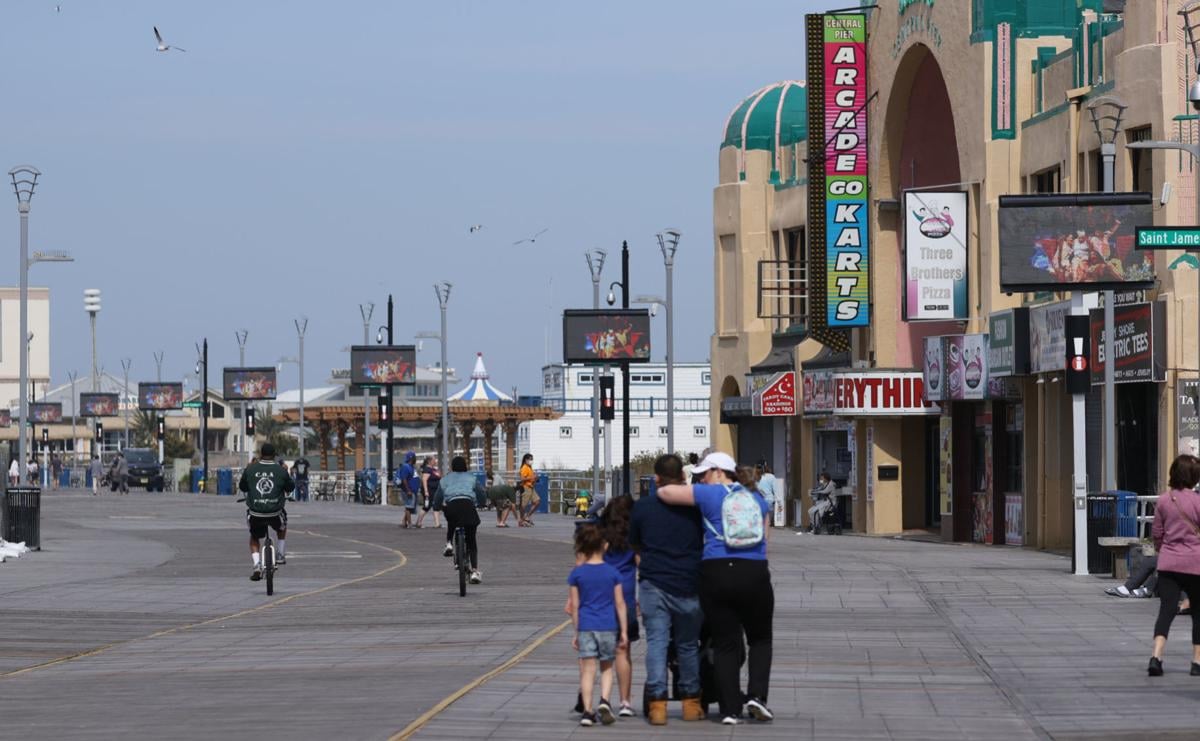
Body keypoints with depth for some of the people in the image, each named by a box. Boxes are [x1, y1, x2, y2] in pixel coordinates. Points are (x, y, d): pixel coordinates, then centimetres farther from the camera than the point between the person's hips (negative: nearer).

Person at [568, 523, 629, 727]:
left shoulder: (577, 574, -1)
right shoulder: (612, 573, 1)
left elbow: (574, 605, 2)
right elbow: (620, 603, 2)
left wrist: (576, 632, 10)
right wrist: (623, 630, 7)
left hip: (585, 627, -1)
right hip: (608, 626, 1)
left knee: (588, 670, 1)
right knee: (607, 667, 13)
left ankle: (587, 711, -4)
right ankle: (604, 700, -9)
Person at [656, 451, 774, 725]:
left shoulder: (709, 494, 1)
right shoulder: (757, 498, 13)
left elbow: (665, 492, 0)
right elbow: (765, 537, 12)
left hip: (716, 572, -2)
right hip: (755, 574, 2)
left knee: (725, 644, 5)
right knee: (760, 639, 18)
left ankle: (730, 709, 2)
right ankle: (757, 695, -1)